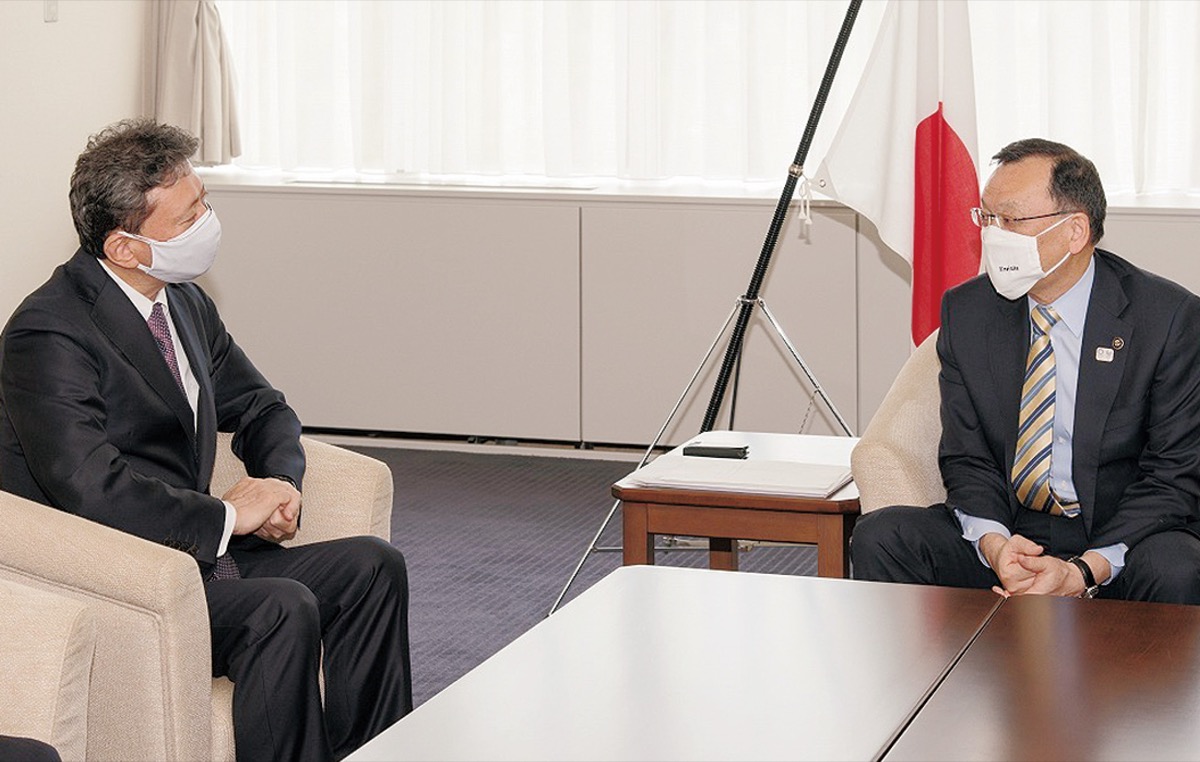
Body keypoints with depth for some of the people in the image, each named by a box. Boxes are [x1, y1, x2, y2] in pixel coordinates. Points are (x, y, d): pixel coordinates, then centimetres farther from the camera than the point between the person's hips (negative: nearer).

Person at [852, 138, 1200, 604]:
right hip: (1008, 534, 3)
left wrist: (1085, 571, -23)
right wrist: (993, 543, -18)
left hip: (1122, 537, -3)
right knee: (878, 537, -20)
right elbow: (966, 458, 5)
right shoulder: (966, 312, 4)